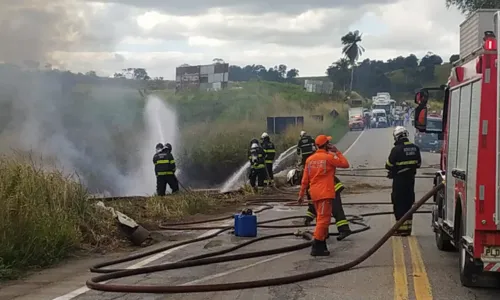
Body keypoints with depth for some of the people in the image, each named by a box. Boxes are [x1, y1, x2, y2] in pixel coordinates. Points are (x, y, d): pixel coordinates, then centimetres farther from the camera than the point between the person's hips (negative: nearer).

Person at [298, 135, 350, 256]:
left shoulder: (310, 159, 10)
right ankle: (316, 247, -13)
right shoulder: (329, 157, -9)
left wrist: (301, 194, 16)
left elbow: (305, 179, 11)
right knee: (323, 219, -7)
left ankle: (322, 245, 20)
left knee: (321, 218, 17)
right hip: (325, 193, -7)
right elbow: (345, 164, -3)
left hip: (314, 193, 7)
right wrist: (337, 152, 5)